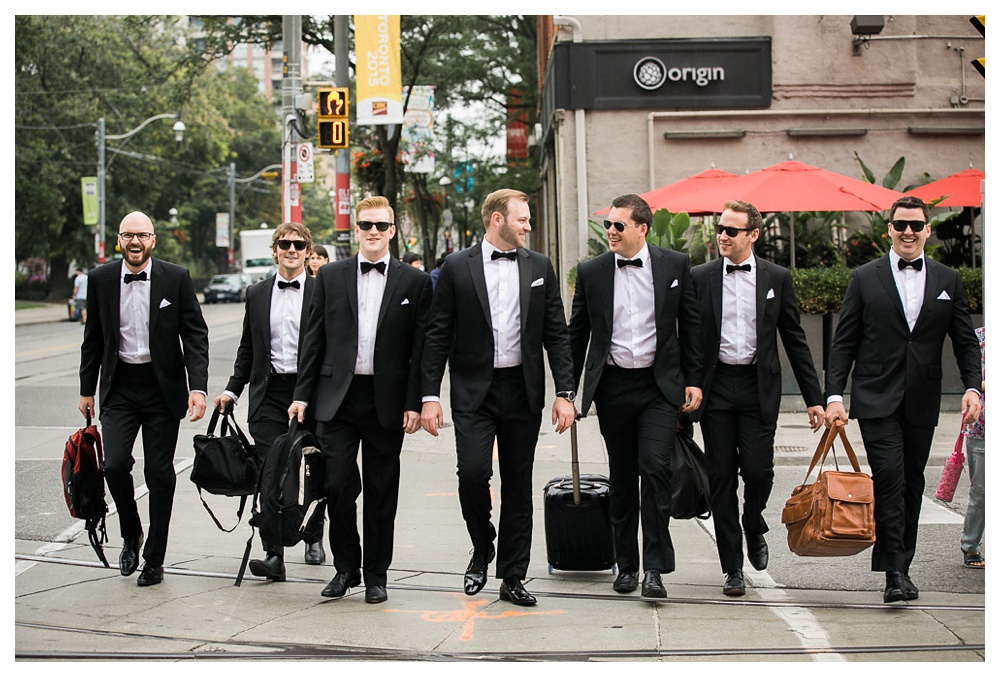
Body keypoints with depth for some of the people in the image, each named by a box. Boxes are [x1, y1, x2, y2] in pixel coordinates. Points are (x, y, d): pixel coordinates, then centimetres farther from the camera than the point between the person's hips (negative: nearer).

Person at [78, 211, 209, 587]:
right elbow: (93, 339, 11)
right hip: (119, 387, 1)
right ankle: (131, 535, 15)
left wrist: (198, 387, -15)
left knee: (160, 474, 3)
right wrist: (87, 390, 12)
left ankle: (154, 559, 16)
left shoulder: (176, 278, -4)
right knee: (114, 464, -13)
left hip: (162, 387, -1)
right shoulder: (101, 279, 2)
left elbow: (195, 335, -4)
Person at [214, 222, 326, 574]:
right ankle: (274, 555, -9)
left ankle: (314, 535, 32)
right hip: (269, 393, 2)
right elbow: (247, 350, 16)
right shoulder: (257, 294, 12)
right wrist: (232, 390, 8)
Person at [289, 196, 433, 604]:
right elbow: (314, 339, 8)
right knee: (338, 486, -4)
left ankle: (376, 575, 16)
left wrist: (414, 403, -5)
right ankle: (345, 567, 14)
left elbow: (420, 348, 1)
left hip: (386, 401, -1)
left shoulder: (414, 282, 4)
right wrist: (302, 394, 3)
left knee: (381, 493, 5)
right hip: (337, 398, 1)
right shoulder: (330, 277, 8)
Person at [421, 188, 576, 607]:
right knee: (473, 472, -17)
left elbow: (556, 334, 8)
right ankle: (482, 549, 11)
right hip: (474, 390, -2)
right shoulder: (457, 267, 0)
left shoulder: (539, 267, 8)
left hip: (523, 391, 3)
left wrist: (564, 393, -1)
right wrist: (430, 396, -6)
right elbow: (438, 336, 0)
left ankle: (512, 578, 14)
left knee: (518, 485, 5)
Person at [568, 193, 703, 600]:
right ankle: (626, 564, 21)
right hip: (612, 386, 2)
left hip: (660, 385, -2)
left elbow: (690, 324, 7)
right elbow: (577, 333, 10)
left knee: (655, 467, -15)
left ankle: (654, 567, -8)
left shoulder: (675, 265, 2)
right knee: (622, 478, 8)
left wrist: (693, 380, 2)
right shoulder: (591, 272, 4)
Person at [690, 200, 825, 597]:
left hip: (759, 387, 0)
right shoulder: (700, 278, 4)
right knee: (722, 478, 1)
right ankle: (733, 568, 9)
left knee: (757, 470, -8)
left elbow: (795, 340, 7)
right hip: (715, 388, 0)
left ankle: (754, 529, 25)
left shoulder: (776, 278, 4)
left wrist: (813, 397, 4)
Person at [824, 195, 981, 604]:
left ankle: (901, 566, 18)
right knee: (889, 477, -15)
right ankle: (894, 572, -12)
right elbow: (844, 343, 2)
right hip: (877, 399, -3)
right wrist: (834, 395, -7)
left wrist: (972, 387, -6)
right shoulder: (865, 278, 3)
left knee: (912, 483, 8)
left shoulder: (948, 281, 9)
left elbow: (965, 341, 10)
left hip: (921, 402, 3)